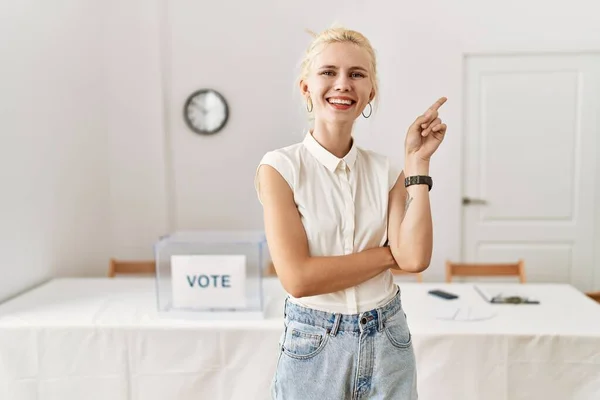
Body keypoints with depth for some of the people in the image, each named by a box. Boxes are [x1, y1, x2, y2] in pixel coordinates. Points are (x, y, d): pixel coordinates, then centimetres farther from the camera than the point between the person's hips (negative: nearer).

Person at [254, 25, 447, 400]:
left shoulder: (386, 171, -1)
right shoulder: (280, 168, -12)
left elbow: (415, 257, -14)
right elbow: (298, 277, -19)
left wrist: (417, 161, -12)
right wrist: (391, 253, -12)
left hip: (388, 342, 3)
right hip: (312, 345, -3)